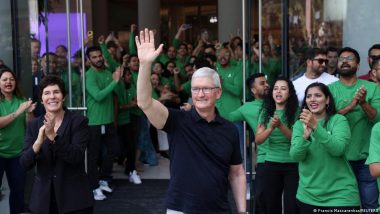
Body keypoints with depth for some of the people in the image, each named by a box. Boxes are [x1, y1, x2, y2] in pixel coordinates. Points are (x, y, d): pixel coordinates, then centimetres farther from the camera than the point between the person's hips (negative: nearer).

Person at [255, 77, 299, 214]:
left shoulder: (296, 112, -5)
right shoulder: (266, 112, 4)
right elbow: (258, 140, -1)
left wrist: (280, 125, -24)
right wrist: (271, 128, -19)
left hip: (292, 165, -3)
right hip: (271, 164, 3)